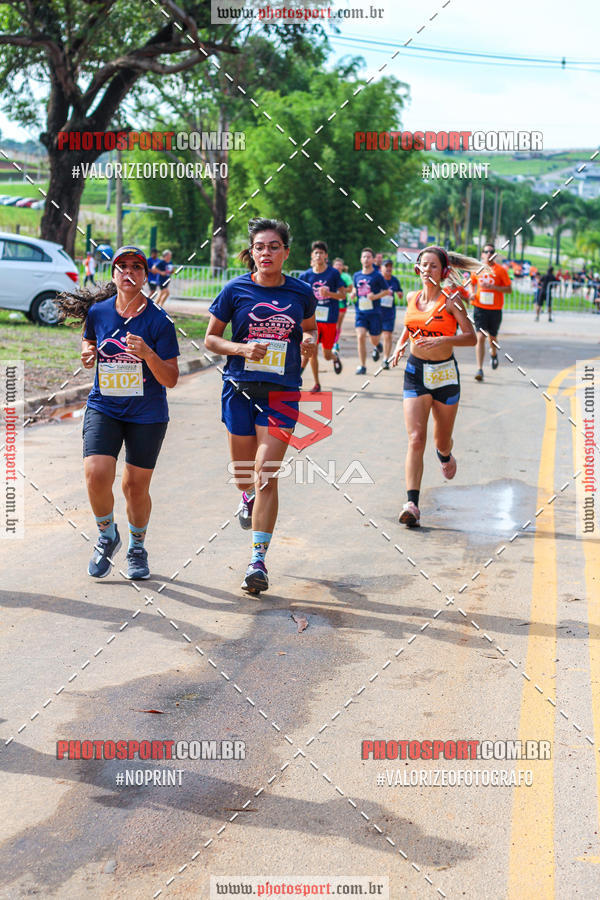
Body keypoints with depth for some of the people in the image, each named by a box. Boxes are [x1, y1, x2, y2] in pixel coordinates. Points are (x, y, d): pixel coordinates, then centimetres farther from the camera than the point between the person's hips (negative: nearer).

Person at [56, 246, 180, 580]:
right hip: (103, 408, 2)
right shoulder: (97, 312, 0)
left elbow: (171, 379, -9)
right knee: (96, 475, -17)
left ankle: (138, 547, 34)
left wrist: (148, 354, -27)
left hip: (147, 414, -2)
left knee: (136, 486, 5)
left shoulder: (158, 321, -10)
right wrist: (88, 353, 0)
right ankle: (108, 536, 11)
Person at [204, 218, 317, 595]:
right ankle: (249, 498, 52)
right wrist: (242, 348, -13)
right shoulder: (235, 290, -2)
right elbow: (211, 338, 4)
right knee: (243, 474, 13)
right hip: (240, 389, 1)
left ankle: (259, 560, -5)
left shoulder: (301, 293, 1)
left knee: (266, 475, -10)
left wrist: (310, 341, -5)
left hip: (281, 393, -1)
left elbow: (310, 328, 19)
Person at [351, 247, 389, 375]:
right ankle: (362, 366, -7)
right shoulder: (356, 276, 8)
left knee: (374, 339, 5)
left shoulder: (377, 276, -4)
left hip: (374, 312, -2)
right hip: (360, 312, 2)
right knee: (360, 336, -14)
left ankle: (377, 346, 45)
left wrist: (376, 296, -16)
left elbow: (386, 291, 2)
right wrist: (353, 293, 1)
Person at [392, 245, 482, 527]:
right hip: (415, 371, 2)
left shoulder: (450, 300, -8)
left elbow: (472, 337, -15)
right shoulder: (412, 298, 5)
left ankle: (445, 455, 52)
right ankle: (412, 504, -19)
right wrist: (400, 343, 8)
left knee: (442, 441, 13)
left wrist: (443, 340, -30)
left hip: (445, 373, -2)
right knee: (415, 438, -13)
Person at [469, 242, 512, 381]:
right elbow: (472, 283, 23)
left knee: (492, 337, 10)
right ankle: (479, 369, -12)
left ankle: (494, 353, 46)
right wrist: (472, 293, 2)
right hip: (479, 308, 1)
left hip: (495, 309, -1)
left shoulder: (500, 270, -2)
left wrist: (492, 287, -16)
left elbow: (509, 289, -3)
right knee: (480, 337, -11)